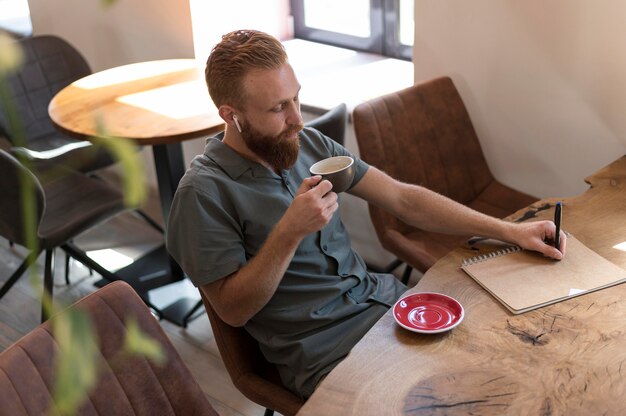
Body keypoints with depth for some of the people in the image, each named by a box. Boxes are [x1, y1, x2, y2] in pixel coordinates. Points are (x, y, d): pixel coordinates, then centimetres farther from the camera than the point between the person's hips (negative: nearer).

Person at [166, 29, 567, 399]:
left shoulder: (311, 144, 3)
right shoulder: (205, 192, -14)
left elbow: (403, 199, 4)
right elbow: (233, 310, -13)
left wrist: (509, 230, 0)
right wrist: (290, 231, -25)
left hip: (382, 296, 6)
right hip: (324, 348, -6)